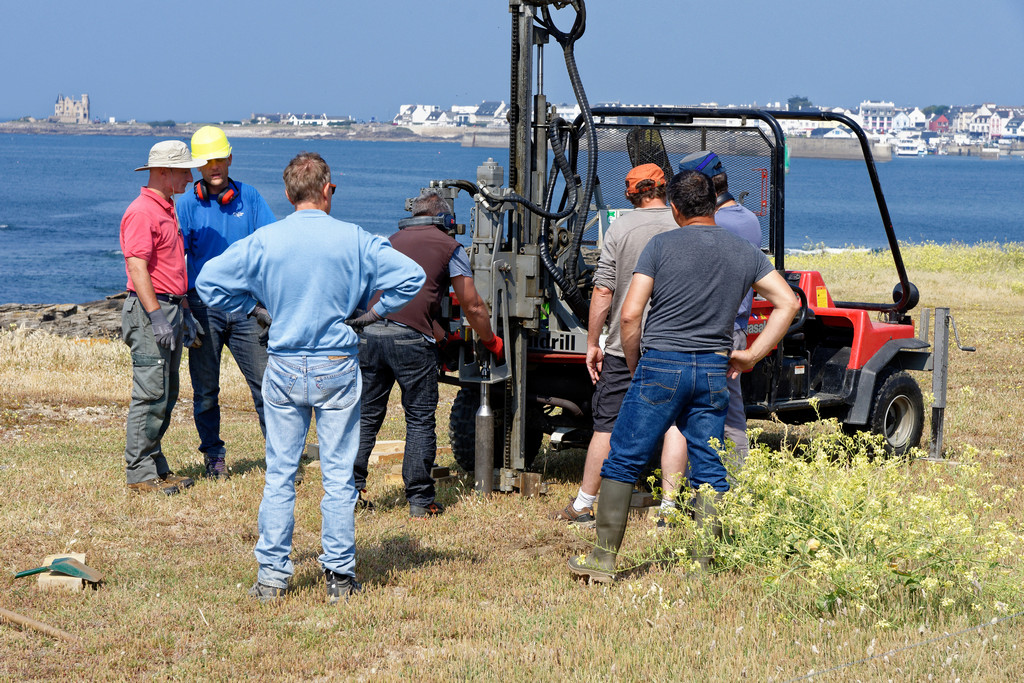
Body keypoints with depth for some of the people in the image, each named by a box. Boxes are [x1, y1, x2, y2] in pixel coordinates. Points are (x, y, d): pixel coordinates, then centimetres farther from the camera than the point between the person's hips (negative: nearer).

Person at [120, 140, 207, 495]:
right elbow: (138, 268, -20)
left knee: (166, 395, 12)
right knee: (151, 394, -9)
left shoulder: (167, 209, 18)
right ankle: (140, 474, -6)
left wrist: (185, 312, 21)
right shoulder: (141, 212, -13)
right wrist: (157, 316, -24)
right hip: (150, 310, -10)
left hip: (170, 309, 10)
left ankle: (157, 468, 18)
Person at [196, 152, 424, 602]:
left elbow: (208, 281, -1)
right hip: (338, 367, -1)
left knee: (279, 474, 8)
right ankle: (339, 576, 8)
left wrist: (253, 308, 8)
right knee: (338, 476, 5)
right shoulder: (354, 240, -5)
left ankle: (272, 575, 8)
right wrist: (374, 312, 3)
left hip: (284, 368, 1)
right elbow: (411, 277, -8)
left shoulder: (264, 241, -3)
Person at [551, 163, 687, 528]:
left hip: (624, 345, 0)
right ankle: (670, 507, 2)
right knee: (674, 422, 6)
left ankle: (583, 505, 14)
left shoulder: (620, 228, -4)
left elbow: (603, 291, -6)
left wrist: (592, 343, 1)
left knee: (607, 425, 6)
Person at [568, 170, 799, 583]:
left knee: (623, 460, 4)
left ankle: (604, 558, 3)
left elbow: (630, 314, -8)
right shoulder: (744, 253, 8)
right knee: (709, 470, 10)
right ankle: (702, 564, 8)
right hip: (714, 371, 3)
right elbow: (788, 303, 8)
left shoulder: (662, 245, -4)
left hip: (662, 365, -3)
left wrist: (635, 366, 6)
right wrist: (753, 354, 9)